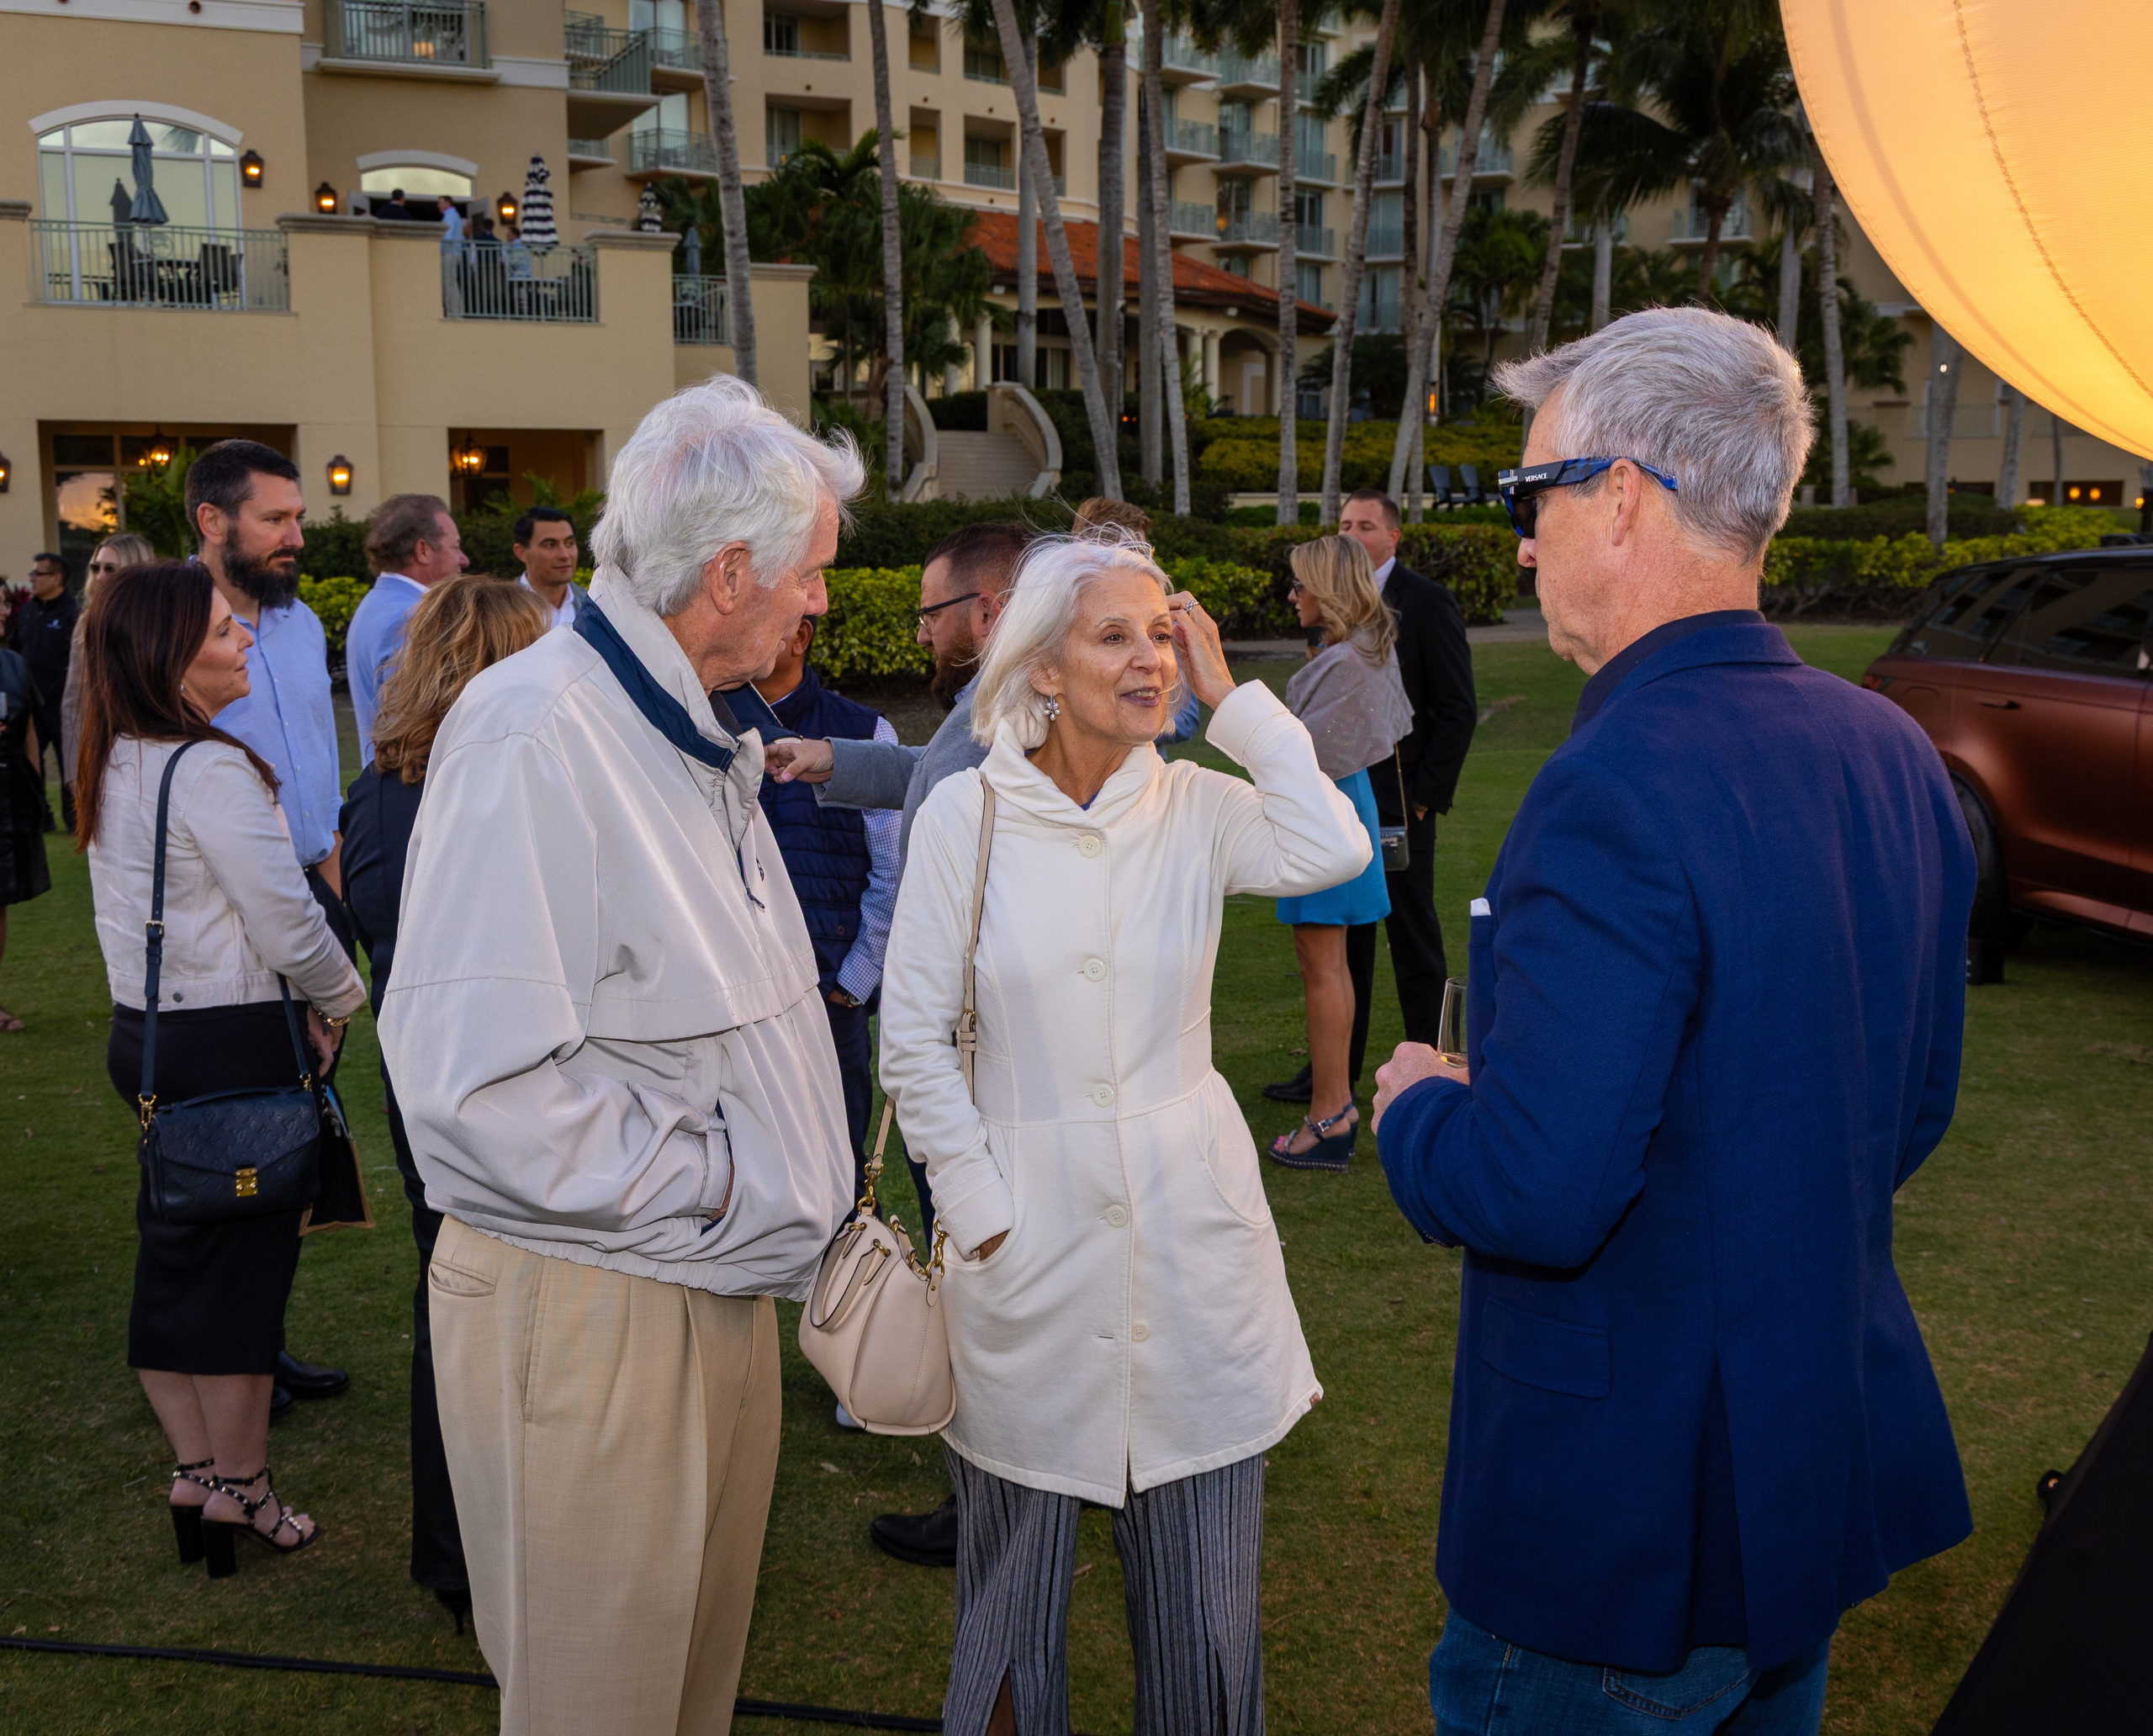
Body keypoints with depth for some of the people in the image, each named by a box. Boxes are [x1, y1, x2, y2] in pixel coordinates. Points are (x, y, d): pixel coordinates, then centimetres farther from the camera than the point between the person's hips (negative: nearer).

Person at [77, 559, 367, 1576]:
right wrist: (340, 1002, -1)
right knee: (246, 1256, 4)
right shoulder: (211, 771, -21)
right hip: (233, 1043, -9)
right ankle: (239, 1487, 16)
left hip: (143, 1029, 9)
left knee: (173, 1247, 15)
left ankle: (195, 1465, 27)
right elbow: (286, 921, -19)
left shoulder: (114, 767, 7)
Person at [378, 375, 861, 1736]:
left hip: (719, 1290, 9)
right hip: (589, 1313, -9)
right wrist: (705, 1184, -19)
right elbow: (471, 1074, -27)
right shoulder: (534, 732, -20)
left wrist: (786, 1192, 9)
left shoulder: (697, 739, 12)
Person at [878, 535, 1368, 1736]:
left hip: (1187, 1222, 2)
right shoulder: (967, 813, -5)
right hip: (1031, 1232, -1)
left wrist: (1232, 696, -12)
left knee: (1203, 1573, 12)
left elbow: (1332, 850, -20)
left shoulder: (1199, 806, 0)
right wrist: (980, 1210, -6)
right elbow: (915, 1037, -3)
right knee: (1017, 1563, 14)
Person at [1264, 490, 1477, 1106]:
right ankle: (1337, 1068, 22)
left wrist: (1426, 795, -11)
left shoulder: (1427, 602, -7)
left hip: (1400, 799, -6)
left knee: (1414, 940, 3)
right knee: (1343, 933, 12)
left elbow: (1457, 708, -8)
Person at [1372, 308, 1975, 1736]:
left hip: (1628, 1527, -8)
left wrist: (1413, 1105, -9)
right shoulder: (1894, 752, 1)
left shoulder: (1618, 789, -27)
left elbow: (1532, 1192, -29)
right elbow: (1911, 1116, 9)